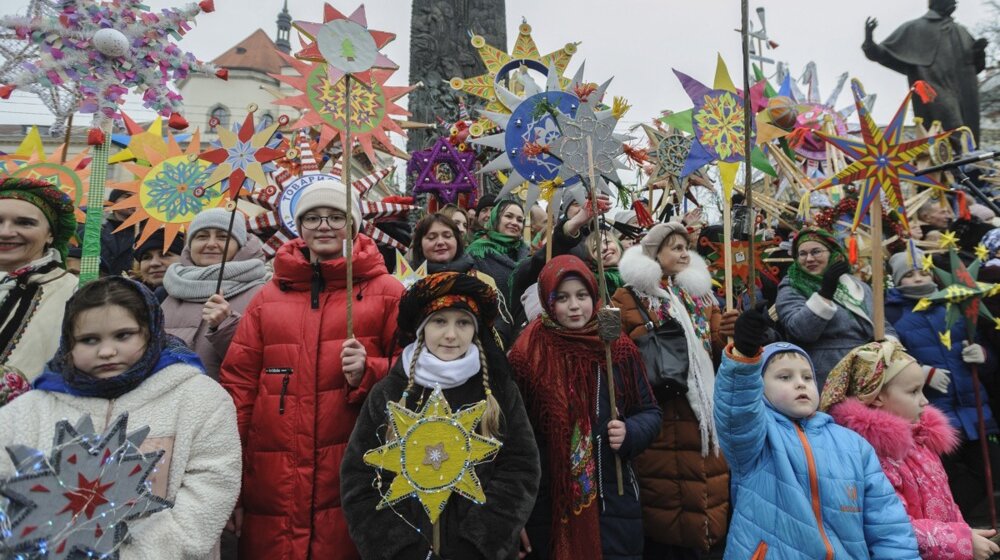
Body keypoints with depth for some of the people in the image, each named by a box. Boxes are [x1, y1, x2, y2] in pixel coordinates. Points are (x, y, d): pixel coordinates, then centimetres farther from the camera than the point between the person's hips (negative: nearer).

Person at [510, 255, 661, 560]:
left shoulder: (620, 348, -1)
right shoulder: (527, 353, -7)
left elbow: (650, 412, 7)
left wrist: (630, 432, -15)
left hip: (614, 503, 2)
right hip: (546, 508, -1)